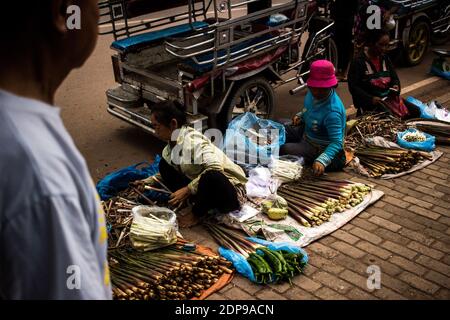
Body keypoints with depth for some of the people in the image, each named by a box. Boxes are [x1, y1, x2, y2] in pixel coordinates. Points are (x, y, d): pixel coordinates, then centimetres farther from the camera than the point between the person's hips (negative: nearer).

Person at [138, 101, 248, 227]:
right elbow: (168, 171, 20)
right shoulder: (172, 144, 2)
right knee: (164, 164, 3)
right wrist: (151, 180, 6)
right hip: (205, 187, 8)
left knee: (211, 177, -42)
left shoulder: (191, 139, -23)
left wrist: (188, 189, -31)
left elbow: (216, 168, -36)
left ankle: (196, 214, -12)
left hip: (231, 192, -8)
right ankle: (198, 203, -3)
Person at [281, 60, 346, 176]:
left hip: (319, 149, -9)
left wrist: (322, 161, -50)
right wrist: (300, 116, -5)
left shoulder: (332, 111, -35)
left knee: (284, 149, -25)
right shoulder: (312, 93, -11)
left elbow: (337, 142, -36)